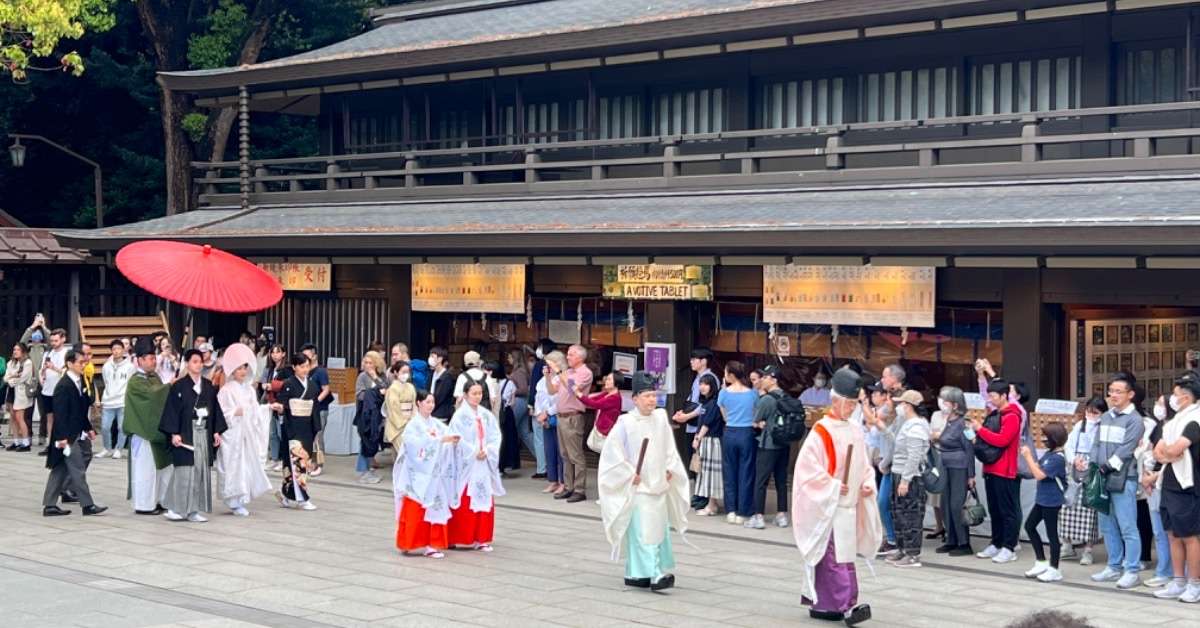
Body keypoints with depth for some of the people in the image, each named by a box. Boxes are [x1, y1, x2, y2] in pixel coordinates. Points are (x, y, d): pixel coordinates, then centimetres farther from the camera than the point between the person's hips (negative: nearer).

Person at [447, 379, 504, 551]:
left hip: (485, 464, 5)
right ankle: (458, 538, 6)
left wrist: (486, 450, -11)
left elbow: (495, 436, 5)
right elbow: (457, 439, -12)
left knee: (485, 501, 5)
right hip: (466, 464, -5)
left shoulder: (487, 415, 9)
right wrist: (474, 452, -15)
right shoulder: (460, 415, -6)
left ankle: (481, 539, 11)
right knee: (464, 503, -3)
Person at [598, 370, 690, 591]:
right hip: (637, 487, -7)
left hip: (659, 485, 7)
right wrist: (629, 474, -11)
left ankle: (634, 574, 21)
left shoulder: (661, 418, 3)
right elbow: (611, 451, -10)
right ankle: (654, 576, -15)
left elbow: (669, 449, 16)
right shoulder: (626, 423, -13)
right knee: (643, 531, -11)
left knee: (660, 530, 11)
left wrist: (670, 468, 5)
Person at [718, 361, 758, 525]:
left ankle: (731, 511, 14)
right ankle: (743, 513, 7)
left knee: (729, 473, 12)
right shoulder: (753, 393, -3)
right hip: (747, 434, 0)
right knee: (746, 474, 5)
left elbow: (725, 417, 8)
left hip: (730, 434, 1)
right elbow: (757, 417, 5)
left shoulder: (724, 393, -3)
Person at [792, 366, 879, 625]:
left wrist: (868, 484, 0)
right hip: (827, 506, -7)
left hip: (849, 505, 7)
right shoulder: (821, 432, -11)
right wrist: (834, 487, -17)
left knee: (838, 555, 10)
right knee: (835, 556, -10)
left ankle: (819, 603, 17)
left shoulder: (855, 432, 10)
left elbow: (864, 465, 18)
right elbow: (808, 467, -14)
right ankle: (847, 606, -15)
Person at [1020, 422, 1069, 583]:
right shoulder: (1048, 453, 6)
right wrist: (1027, 455, -2)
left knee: (1051, 533, 0)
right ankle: (1041, 562, 24)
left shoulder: (1058, 458, -21)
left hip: (1052, 502, -10)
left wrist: (1028, 456, -18)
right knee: (1029, 526, 15)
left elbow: (1039, 475, -24)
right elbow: (1036, 469, 9)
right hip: (1042, 500, 10)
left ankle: (1054, 569, 10)